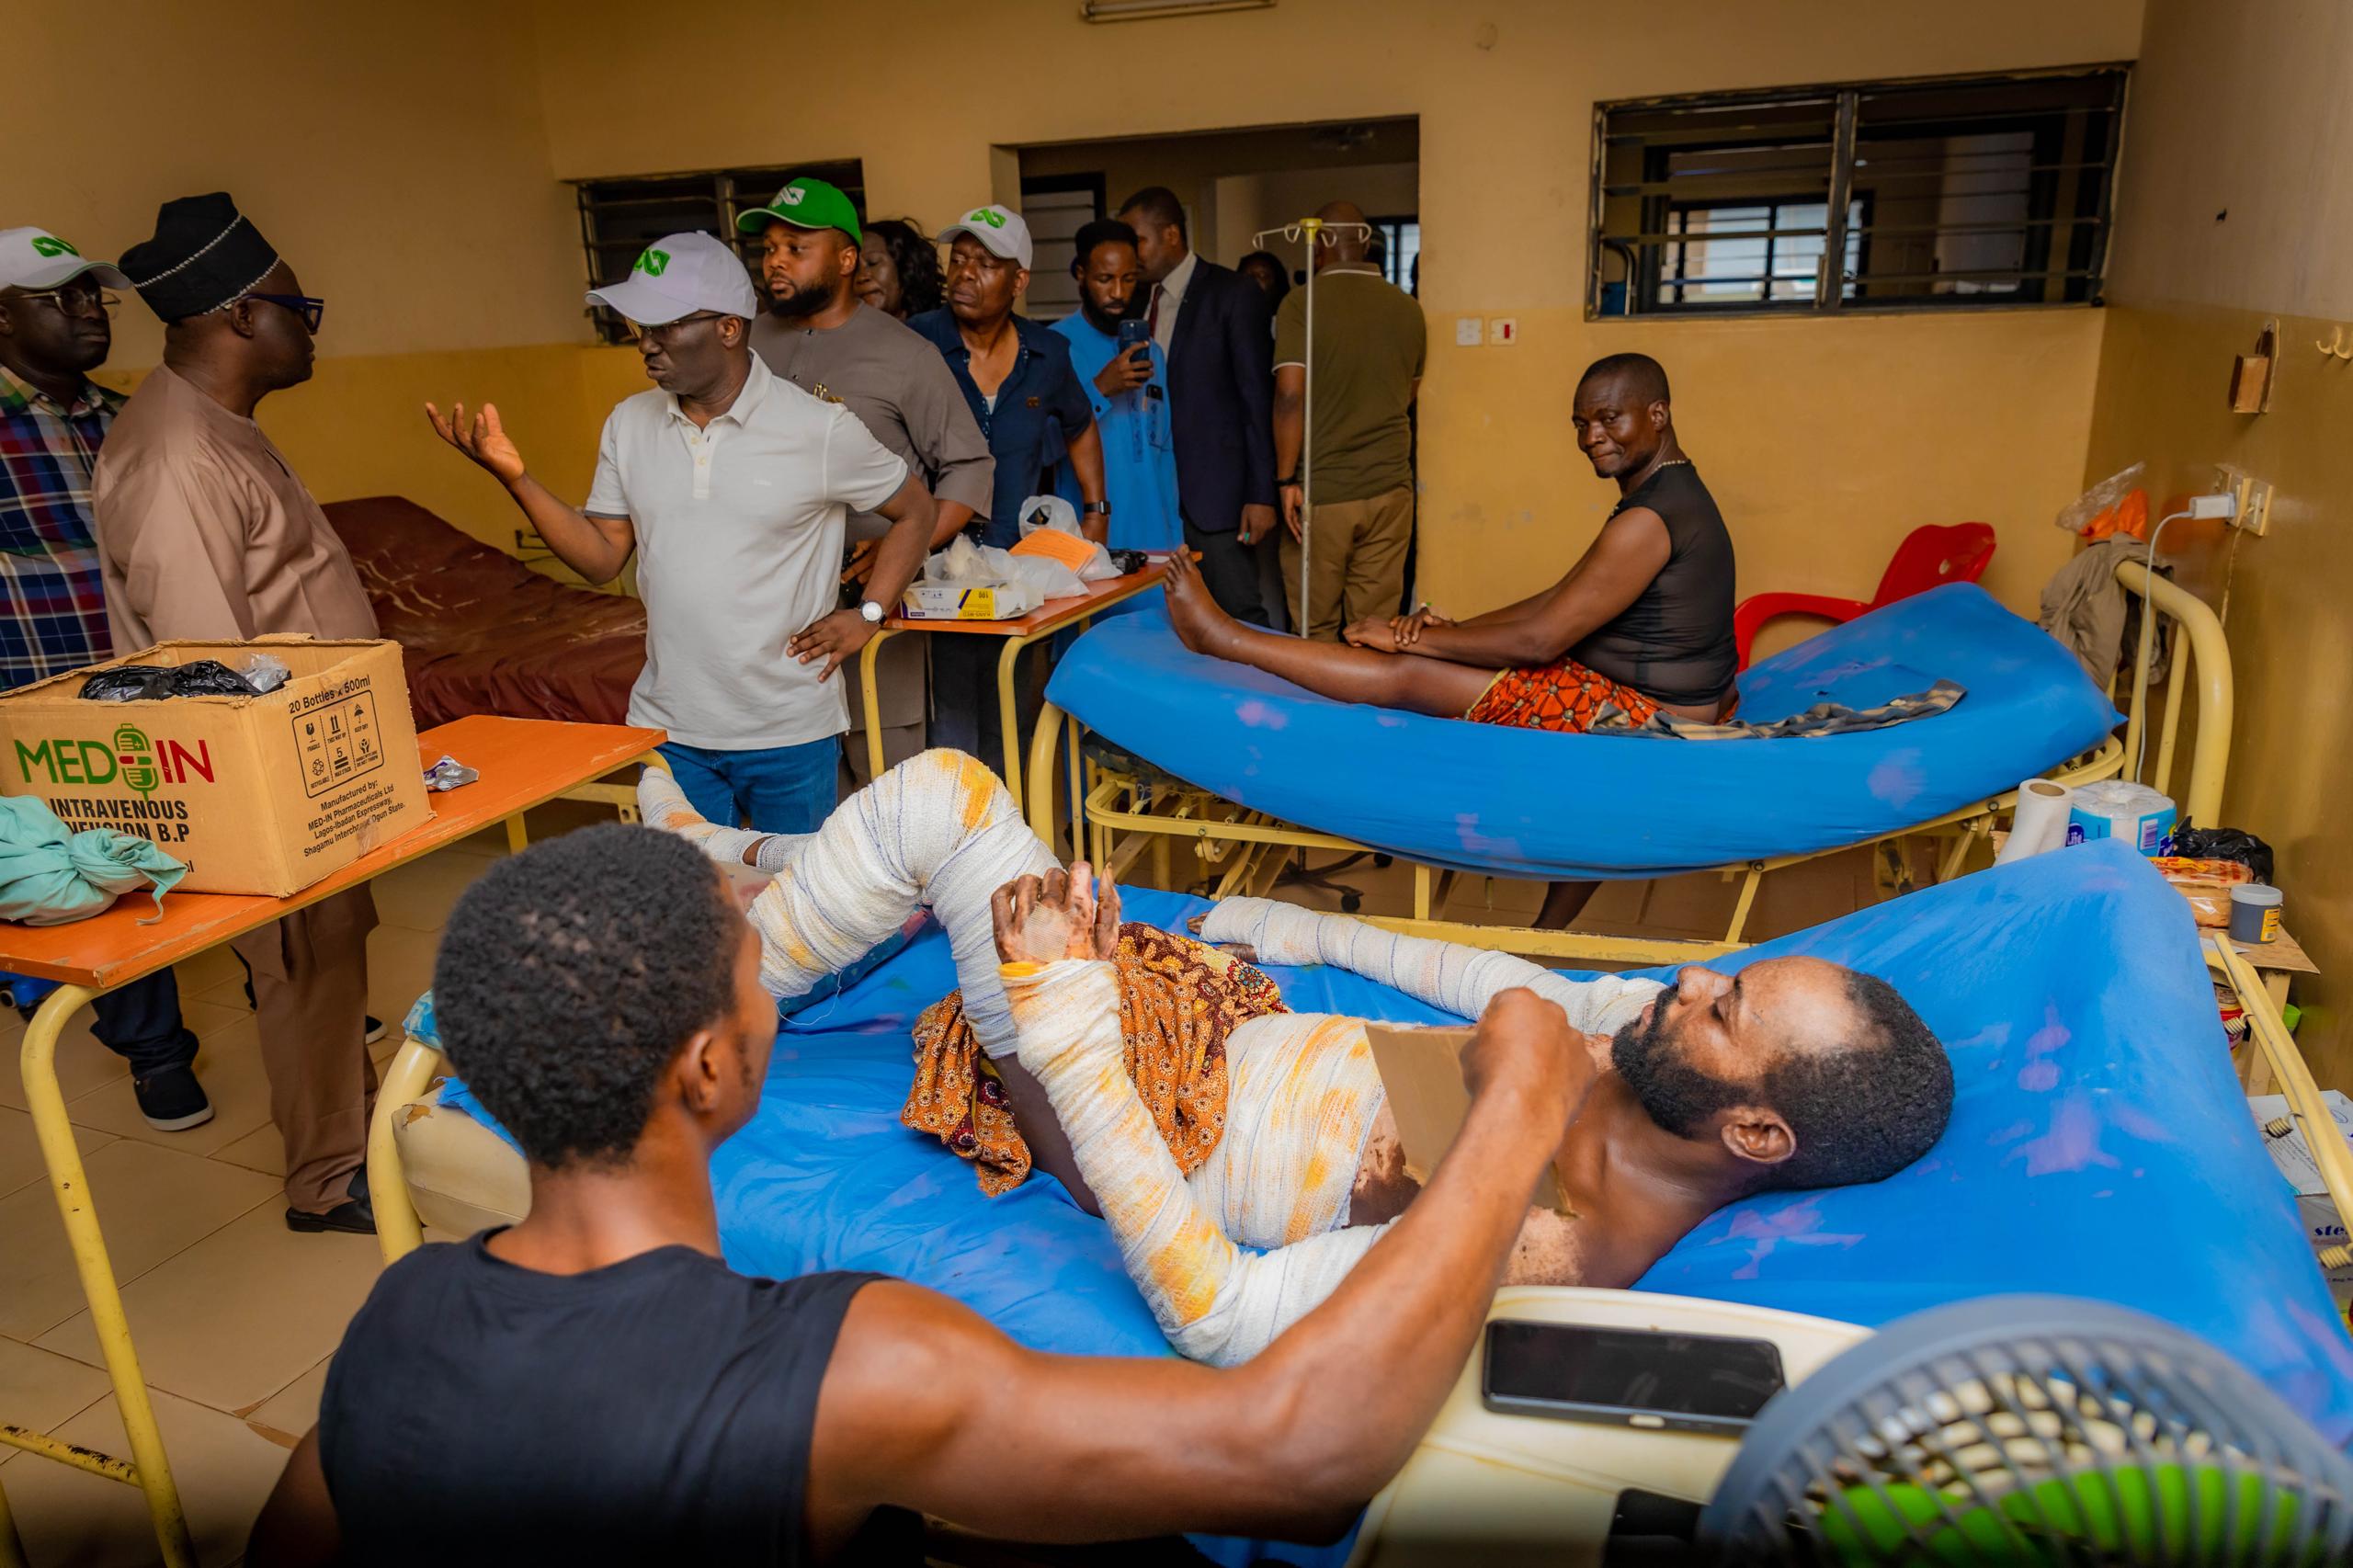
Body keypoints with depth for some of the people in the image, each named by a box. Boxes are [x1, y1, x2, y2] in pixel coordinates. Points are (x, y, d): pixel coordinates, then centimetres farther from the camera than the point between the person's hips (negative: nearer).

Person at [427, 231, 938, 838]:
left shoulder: (819, 429, -10)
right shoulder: (629, 425, 4)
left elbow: (915, 509, 1)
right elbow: (602, 558, 5)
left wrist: (868, 614, -7)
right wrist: (513, 476, -6)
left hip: (791, 734, -3)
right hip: (669, 728, 4)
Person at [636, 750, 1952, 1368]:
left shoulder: (1524, 1256, -35)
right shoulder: (1653, 1035, -12)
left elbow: (1213, 1319, -35)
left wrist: (1069, 1027, -37)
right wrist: (1323, 933, 18)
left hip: (1155, 1131, -7)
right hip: (1221, 1010, 7)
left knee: (936, 802, -9)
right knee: (942, 790, 10)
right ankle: (757, 863, 43)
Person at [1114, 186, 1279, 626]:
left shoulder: (1233, 295, -4)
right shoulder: (1140, 300, 13)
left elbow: (1257, 400, -7)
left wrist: (1261, 494, -12)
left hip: (1213, 490, -5)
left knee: (1240, 619, -2)